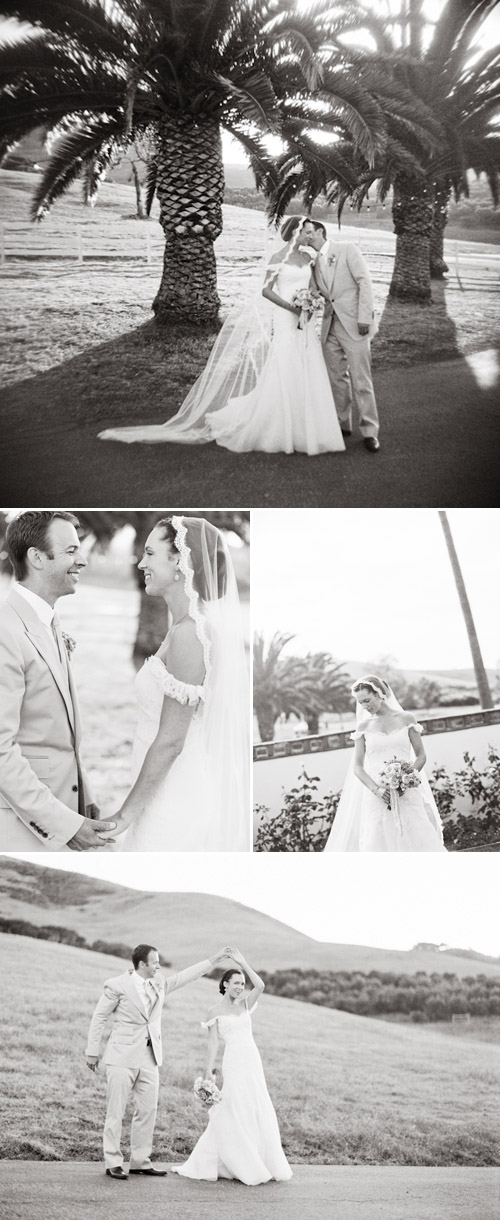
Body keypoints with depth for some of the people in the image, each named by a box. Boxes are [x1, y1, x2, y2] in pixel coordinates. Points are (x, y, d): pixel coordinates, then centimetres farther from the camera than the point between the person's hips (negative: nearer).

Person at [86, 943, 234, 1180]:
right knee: (116, 1111, -2)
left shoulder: (159, 983, 9)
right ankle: (113, 1163, 7)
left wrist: (214, 960, 11)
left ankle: (140, 1161, 16)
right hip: (122, 1056, -6)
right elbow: (99, 1018, -3)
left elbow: (185, 976, 16)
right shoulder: (118, 985, -8)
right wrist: (93, 1052, -2)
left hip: (149, 1056, 6)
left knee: (147, 1111, 6)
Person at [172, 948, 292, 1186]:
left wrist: (242, 963, -8)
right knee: (235, 1115, -4)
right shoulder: (216, 1011, 0)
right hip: (233, 1064, -5)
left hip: (253, 1062, 5)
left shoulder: (245, 1004, 10)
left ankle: (267, 1166, 16)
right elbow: (213, 1042, -4)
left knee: (259, 1114, 7)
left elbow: (260, 986, -7)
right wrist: (208, 1071, -10)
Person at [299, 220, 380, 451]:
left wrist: (364, 317, -15)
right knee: (336, 378, 8)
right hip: (330, 326, 6)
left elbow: (364, 282, -8)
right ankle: (342, 424, 21)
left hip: (354, 325, -6)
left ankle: (369, 432, -1)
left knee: (360, 380, -6)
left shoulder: (347, 249, -2)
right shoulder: (313, 262, 15)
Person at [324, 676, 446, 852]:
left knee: (418, 841, -4)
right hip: (377, 798, 1)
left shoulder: (406, 719, 5)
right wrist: (376, 789, -13)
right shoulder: (364, 726, 7)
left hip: (408, 796, 0)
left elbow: (421, 755, 6)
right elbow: (357, 766, 5)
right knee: (378, 845, -4)